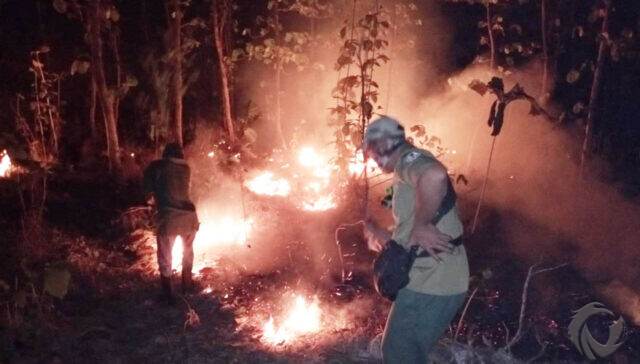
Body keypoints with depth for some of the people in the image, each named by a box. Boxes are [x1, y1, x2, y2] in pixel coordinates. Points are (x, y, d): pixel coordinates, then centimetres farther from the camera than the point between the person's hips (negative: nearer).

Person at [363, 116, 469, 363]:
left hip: (430, 284, -10)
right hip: (434, 280, 10)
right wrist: (378, 233, 9)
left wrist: (421, 225, -28)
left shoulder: (409, 158, -12)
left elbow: (435, 175, -39)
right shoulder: (409, 171, 20)